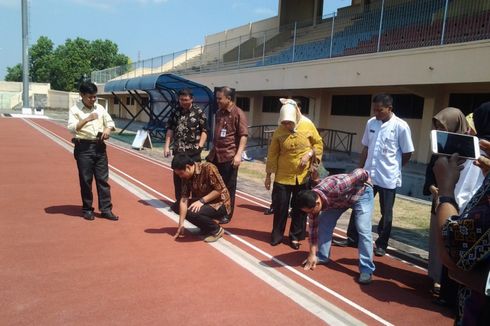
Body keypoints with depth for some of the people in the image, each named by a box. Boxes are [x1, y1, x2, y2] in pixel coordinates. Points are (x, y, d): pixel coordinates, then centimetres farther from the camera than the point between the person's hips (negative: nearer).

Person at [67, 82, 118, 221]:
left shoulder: (100, 108, 11)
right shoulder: (75, 109, -3)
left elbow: (110, 121, 15)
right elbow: (71, 127, -14)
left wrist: (108, 128, -7)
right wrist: (87, 119, -25)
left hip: (99, 146, 4)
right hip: (84, 147, -4)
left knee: (103, 178, 4)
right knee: (86, 180, 3)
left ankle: (106, 209, 10)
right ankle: (87, 209, 16)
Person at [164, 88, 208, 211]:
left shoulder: (199, 112, -4)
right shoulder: (175, 113, 7)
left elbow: (204, 131, -5)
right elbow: (170, 130, 9)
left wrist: (199, 147, -12)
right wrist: (167, 146, 1)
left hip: (193, 152, -4)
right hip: (178, 151, 4)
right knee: (177, 177, 10)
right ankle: (179, 201, 25)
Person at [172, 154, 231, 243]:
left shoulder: (208, 168, -24)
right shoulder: (186, 176, -4)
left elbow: (220, 189, -24)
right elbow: (183, 199, -9)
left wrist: (201, 201, -26)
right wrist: (181, 225, -13)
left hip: (220, 204, -8)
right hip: (203, 203, 8)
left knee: (192, 213, -29)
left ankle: (216, 230, -4)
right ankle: (205, 227, 10)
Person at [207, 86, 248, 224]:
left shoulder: (238, 114, -10)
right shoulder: (218, 113, 13)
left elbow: (244, 135, -15)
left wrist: (238, 154, -24)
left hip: (229, 156, -7)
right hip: (215, 155, 7)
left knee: (228, 187, 5)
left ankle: (227, 214, 19)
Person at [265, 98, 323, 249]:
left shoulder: (308, 125, -8)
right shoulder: (279, 131, -8)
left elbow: (318, 144, 3)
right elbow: (272, 154, -2)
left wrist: (309, 154, -16)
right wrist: (268, 175, 0)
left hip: (303, 175, 1)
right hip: (283, 175, 0)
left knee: (300, 207, 9)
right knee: (280, 206, 5)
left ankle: (295, 236, 23)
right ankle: (277, 235, 23)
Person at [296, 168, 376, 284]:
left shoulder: (335, 188, -44)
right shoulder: (311, 201, -22)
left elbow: (360, 172, -33)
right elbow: (313, 227, -11)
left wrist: (367, 181, -10)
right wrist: (312, 254, -8)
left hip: (361, 193, -5)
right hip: (339, 200, 6)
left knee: (363, 230, -16)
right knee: (324, 224, -3)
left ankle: (366, 269, -8)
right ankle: (321, 256, 15)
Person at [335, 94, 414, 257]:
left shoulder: (401, 126, -12)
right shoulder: (371, 123, 3)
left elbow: (407, 153, -5)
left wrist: (393, 167, 5)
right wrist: (360, 169, 10)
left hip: (388, 178, -5)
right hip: (368, 175, 5)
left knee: (386, 213, 9)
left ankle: (381, 244, 24)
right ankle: (352, 238, 25)